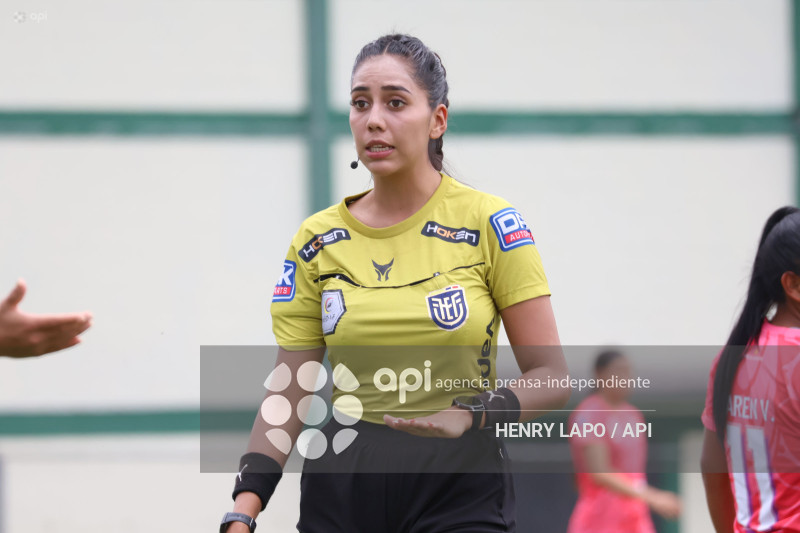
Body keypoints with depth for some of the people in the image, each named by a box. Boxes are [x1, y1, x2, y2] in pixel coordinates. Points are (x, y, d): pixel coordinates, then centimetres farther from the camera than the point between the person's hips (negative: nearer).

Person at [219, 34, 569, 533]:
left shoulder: (489, 223, -4)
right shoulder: (317, 243, 5)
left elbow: (551, 377, -3)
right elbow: (287, 397, 5)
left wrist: (470, 415, -21)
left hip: (462, 489, -3)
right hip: (340, 490, 3)